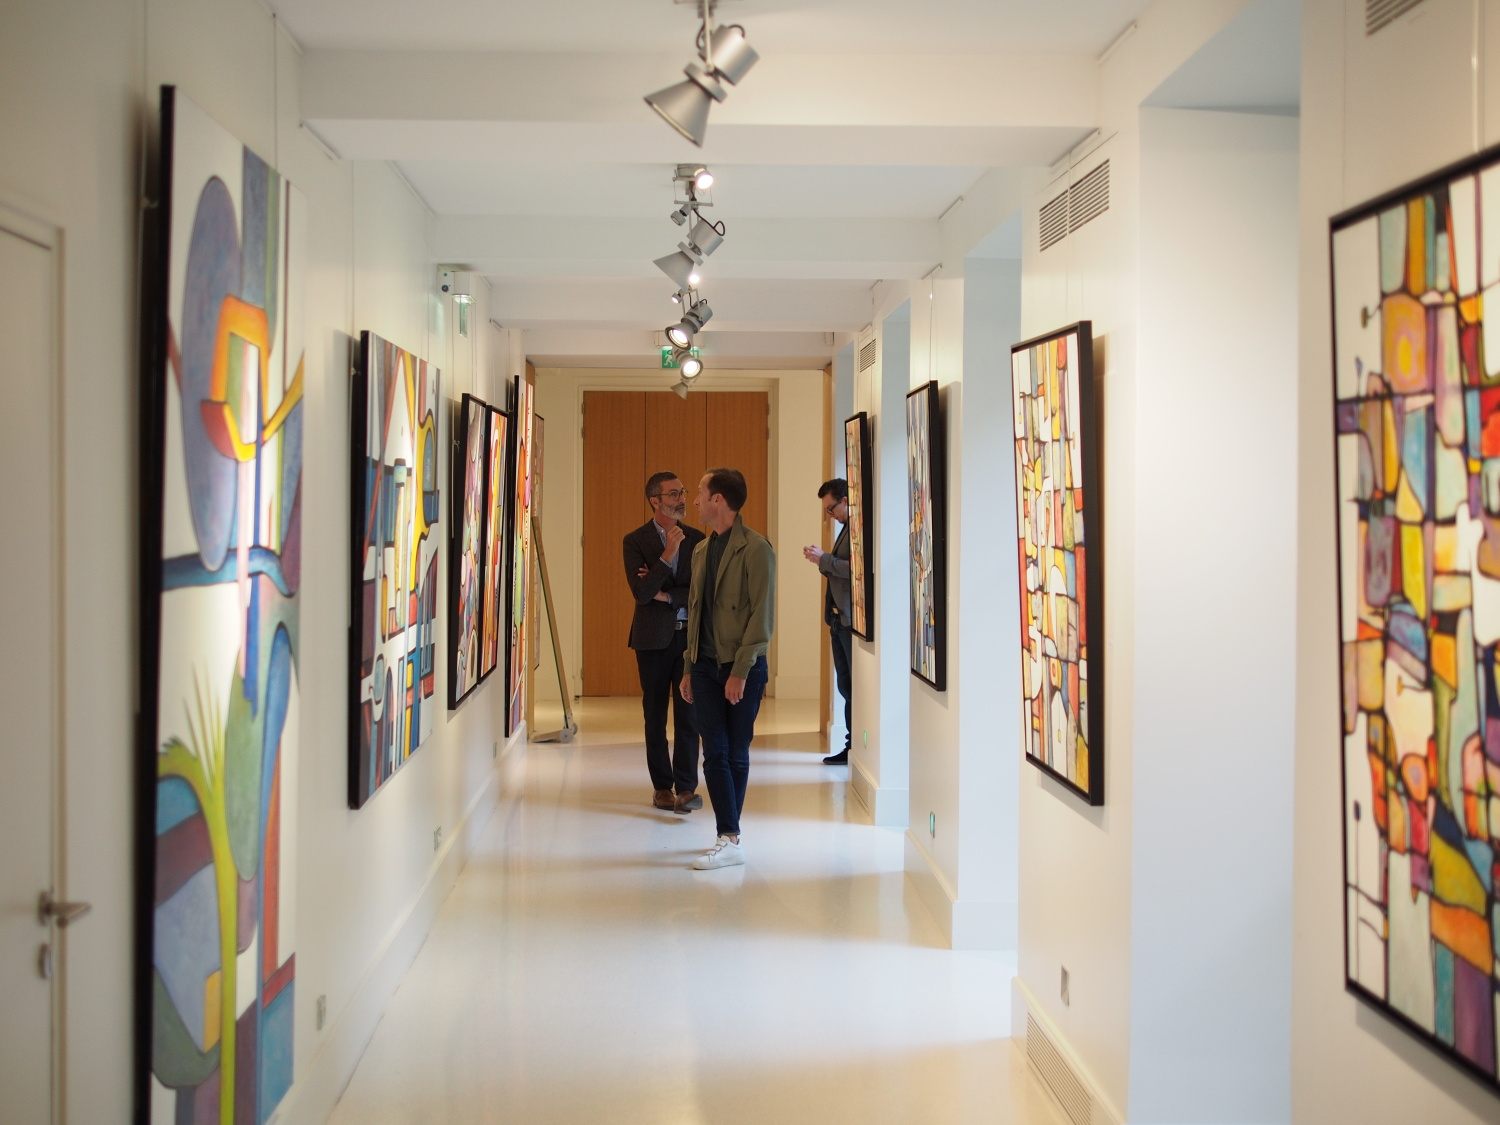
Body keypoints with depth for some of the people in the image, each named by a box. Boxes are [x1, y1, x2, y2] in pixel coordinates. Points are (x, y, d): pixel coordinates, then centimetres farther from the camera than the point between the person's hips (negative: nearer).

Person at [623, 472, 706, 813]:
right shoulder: (635, 541, -3)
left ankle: (686, 787, 2)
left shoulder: (697, 539, 4)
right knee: (655, 716, 7)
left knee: (688, 715, -1)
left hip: (690, 635, 1)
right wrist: (667, 555, -22)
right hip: (653, 638, -1)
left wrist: (666, 595, -11)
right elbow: (641, 592, -15)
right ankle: (662, 787, 15)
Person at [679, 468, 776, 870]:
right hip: (706, 666, 6)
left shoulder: (755, 549, -11)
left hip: (742, 668, -6)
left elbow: (762, 615, -14)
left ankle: (730, 840, 7)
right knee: (715, 754, 2)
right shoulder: (701, 550, 13)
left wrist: (741, 670, -18)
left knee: (735, 754, 1)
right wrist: (689, 668, 14)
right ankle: (729, 837, 8)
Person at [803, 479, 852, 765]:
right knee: (846, 687, 12)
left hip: (853, 620, -10)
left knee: (858, 687, -4)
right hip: (840, 620, 10)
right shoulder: (846, 528, 18)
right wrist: (821, 562, 7)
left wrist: (824, 560, -16)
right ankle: (853, 747, 17)